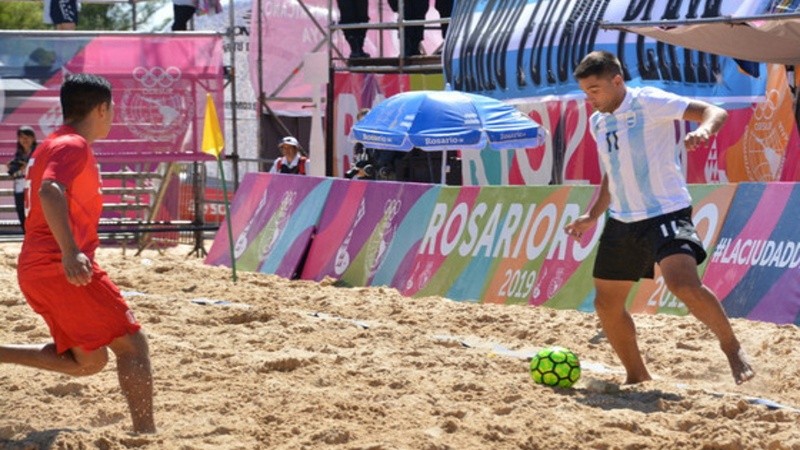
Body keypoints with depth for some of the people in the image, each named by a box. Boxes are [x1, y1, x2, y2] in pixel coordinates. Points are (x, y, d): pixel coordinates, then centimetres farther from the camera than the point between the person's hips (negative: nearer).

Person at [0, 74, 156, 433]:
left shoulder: (53, 144, 20)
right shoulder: (74, 146, -11)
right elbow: (50, 191, -29)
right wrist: (70, 252, -38)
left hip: (35, 269, 10)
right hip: (62, 269, -10)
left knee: (88, 360, 14)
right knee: (132, 344, -6)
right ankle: (146, 435, -11)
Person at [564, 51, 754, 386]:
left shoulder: (649, 102, -12)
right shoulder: (597, 123, 12)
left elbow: (715, 112, -19)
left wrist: (703, 130, -40)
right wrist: (592, 215, 20)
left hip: (667, 213, -8)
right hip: (623, 221, 8)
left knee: (685, 286, -28)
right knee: (606, 305, 8)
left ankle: (732, 348, -7)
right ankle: (637, 377, 25)